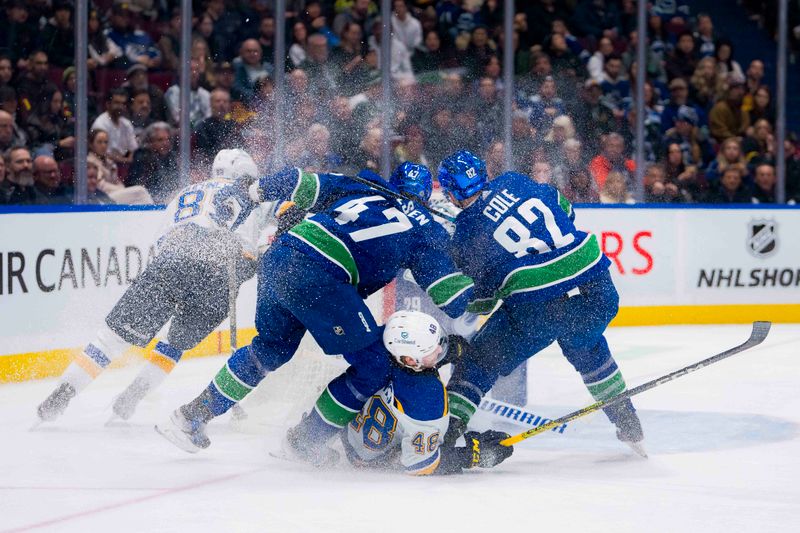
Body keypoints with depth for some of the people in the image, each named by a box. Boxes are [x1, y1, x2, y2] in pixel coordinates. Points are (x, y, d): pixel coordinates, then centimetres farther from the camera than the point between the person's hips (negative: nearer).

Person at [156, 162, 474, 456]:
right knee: (373, 365, 7)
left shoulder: (361, 188, 26)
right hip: (317, 277, -7)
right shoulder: (424, 228, 14)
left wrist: (256, 191, 34)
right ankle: (307, 439, 16)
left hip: (279, 258, 7)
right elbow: (454, 297, 10)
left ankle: (192, 415, 36)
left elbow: (304, 183, 21)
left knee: (272, 347, 30)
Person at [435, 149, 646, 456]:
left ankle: (445, 434, 0)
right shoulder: (514, 183, 10)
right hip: (598, 293, 5)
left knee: (479, 360, 10)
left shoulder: (466, 235, -1)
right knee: (586, 349, 35)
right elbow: (565, 210, 24)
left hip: (536, 310, -5)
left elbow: (478, 300, 7)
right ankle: (629, 427, 41)